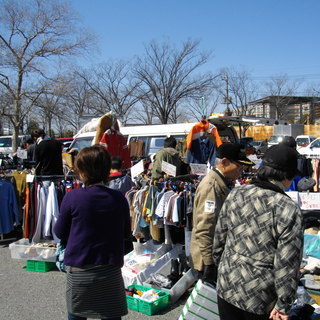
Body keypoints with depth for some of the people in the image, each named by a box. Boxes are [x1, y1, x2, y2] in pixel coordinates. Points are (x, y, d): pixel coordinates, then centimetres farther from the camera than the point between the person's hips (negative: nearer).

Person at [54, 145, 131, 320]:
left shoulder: (72, 197, -13)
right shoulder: (119, 198, -6)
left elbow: (60, 232, -2)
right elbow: (126, 233, 8)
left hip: (78, 270, -1)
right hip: (110, 268, 1)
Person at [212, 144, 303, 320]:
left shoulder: (236, 194, -6)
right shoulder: (289, 209, -20)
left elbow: (219, 237, 4)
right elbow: (287, 264, -18)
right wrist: (283, 305, -7)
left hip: (226, 286, 4)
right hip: (260, 298, -4)